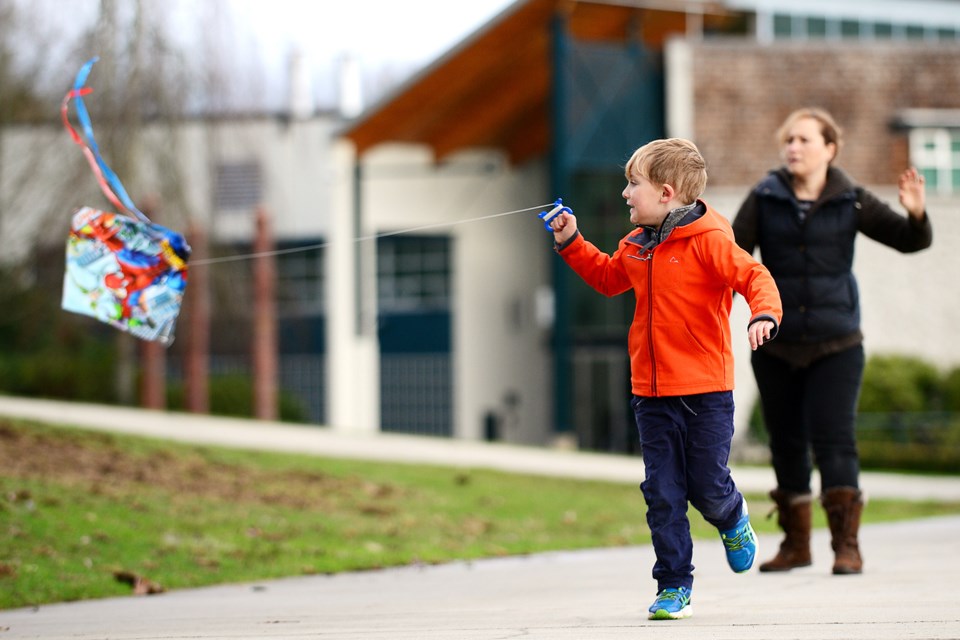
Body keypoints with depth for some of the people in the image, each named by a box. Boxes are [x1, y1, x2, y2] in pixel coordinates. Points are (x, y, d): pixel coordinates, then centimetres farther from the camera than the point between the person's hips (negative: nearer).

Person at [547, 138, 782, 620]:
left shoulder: (708, 241, -12)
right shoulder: (636, 247, 10)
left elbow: (754, 276, -19)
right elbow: (607, 276, 29)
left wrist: (763, 314, -37)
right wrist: (571, 243, 21)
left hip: (705, 391, -6)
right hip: (652, 394, 6)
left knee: (707, 488, 2)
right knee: (663, 494, 3)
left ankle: (733, 520, 37)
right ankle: (674, 585, 10)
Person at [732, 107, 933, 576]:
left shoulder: (851, 202, 0)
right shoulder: (764, 199, 1)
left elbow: (909, 240, 2)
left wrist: (916, 214, -18)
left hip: (835, 344, -2)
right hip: (776, 344, 2)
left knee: (833, 438, -12)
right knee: (786, 443, 9)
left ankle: (846, 545, -9)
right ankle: (796, 542, 23)